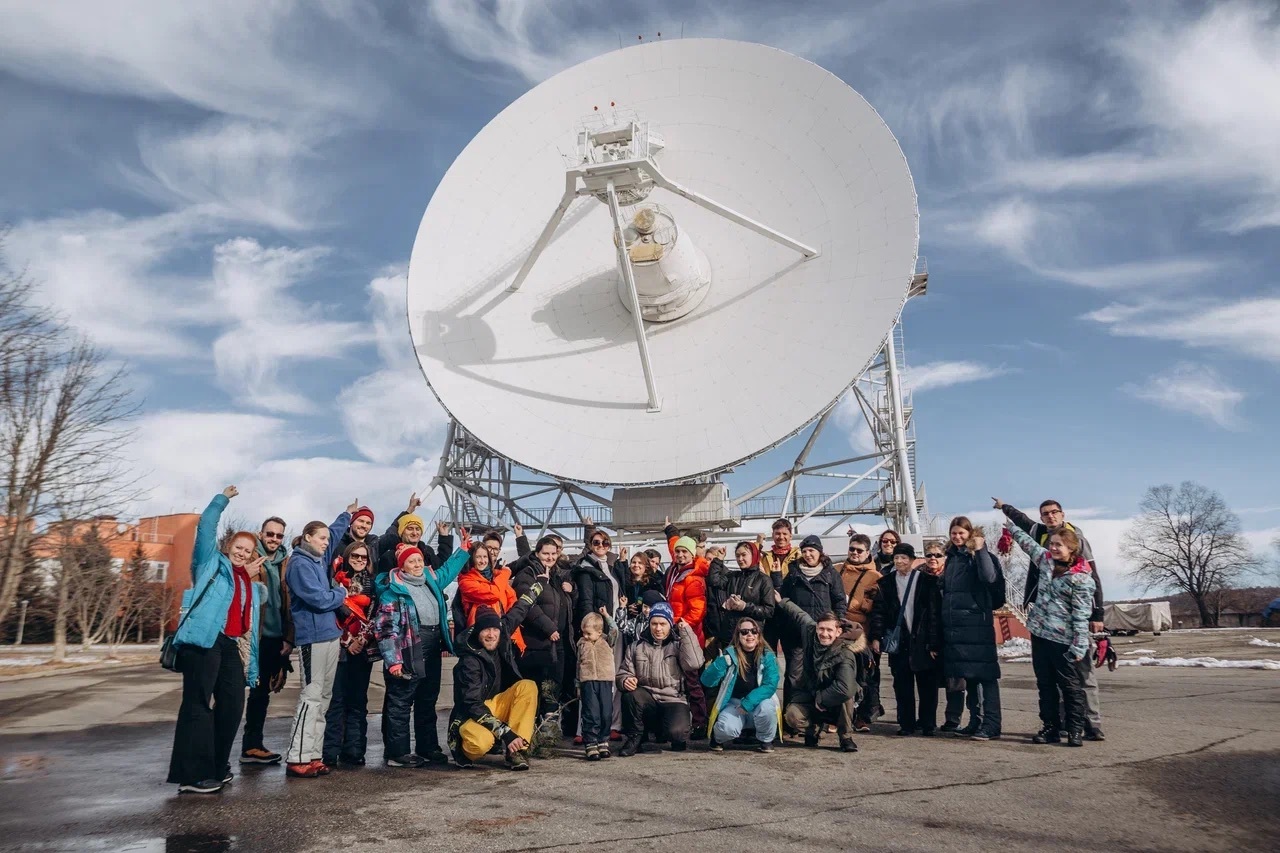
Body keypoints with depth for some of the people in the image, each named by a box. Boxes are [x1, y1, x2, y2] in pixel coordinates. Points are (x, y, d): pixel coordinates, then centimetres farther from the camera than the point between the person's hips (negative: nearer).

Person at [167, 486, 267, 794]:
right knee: (198, 704, -7)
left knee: (232, 706, 8)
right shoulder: (212, 563, 9)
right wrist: (223, 499, 4)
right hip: (204, 640, -7)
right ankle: (191, 775, -5)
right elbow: (206, 526, 1)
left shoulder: (250, 582, 25)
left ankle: (216, 768, 21)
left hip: (233, 646, 7)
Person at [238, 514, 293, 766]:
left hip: (276, 637, 5)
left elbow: (288, 603, 10)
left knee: (262, 690, 12)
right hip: (255, 635, -5)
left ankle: (252, 745, 20)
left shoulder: (285, 564, 11)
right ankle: (251, 746, 9)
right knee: (259, 690, -1)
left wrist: (289, 637, 4)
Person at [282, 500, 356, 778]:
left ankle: (313, 755, 12)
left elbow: (334, 533, 35)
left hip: (330, 634, 9)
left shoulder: (319, 558, 14)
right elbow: (319, 599, -17)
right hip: (313, 637, -9)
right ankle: (297, 758, -6)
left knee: (323, 697, 8)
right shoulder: (299, 564, -10)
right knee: (311, 696, -9)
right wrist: (342, 594, -1)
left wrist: (347, 514, 40)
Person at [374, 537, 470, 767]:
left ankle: (428, 748, 24)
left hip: (432, 650, 7)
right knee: (400, 702, -1)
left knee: (428, 701, 14)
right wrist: (392, 659, -18)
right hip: (408, 651, -7)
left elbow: (448, 569, 35)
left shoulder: (431, 579, 13)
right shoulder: (394, 589, -8)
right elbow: (385, 626, -12)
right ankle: (397, 752, 8)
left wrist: (464, 549, 34)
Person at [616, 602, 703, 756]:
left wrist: (686, 632, -10)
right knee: (631, 695, -31)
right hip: (647, 701, 2)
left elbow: (693, 664, -14)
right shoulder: (637, 646, 12)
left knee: (676, 732, -32)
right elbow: (623, 673, 7)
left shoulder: (678, 645, 6)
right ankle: (633, 739, -7)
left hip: (674, 700, -2)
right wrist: (625, 680, -18)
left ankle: (678, 738, 8)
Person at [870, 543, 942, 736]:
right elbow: (879, 610, 5)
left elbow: (934, 613, -5)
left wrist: (934, 643, -9)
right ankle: (906, 724, 15)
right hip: (899, 641, 3)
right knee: (902, 685, 6)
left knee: (927, 684, 4)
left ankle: (928, 725, 16)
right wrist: (876, 637, -5)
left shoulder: (927, 581, -2)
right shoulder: (886, 582, 8)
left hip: (922, 641, -2)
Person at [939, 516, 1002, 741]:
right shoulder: (951, 557, 16)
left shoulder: (979, 555, -4)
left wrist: (980, 550, -23)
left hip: (976, 624, -7)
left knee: (985, 673, -5)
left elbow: (990, 577, -24)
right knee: (967, 674, 12)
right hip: (953, 625, 7)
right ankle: (975, 721, 21)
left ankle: (991, 725, -3)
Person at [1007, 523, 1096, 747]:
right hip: (1039, 634, 7)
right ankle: (1050, 727, 19)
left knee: (1071, 686, 4)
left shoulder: (1080, 577, -13)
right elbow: (1028, 543, 23)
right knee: (1045, 684, 11)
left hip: (1064, 640, -6)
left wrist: (1079, 646, -17)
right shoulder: (1045, 559, 5)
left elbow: (1081, 615, -15)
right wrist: (1012, 526, 34)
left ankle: (1075, 730, 15)